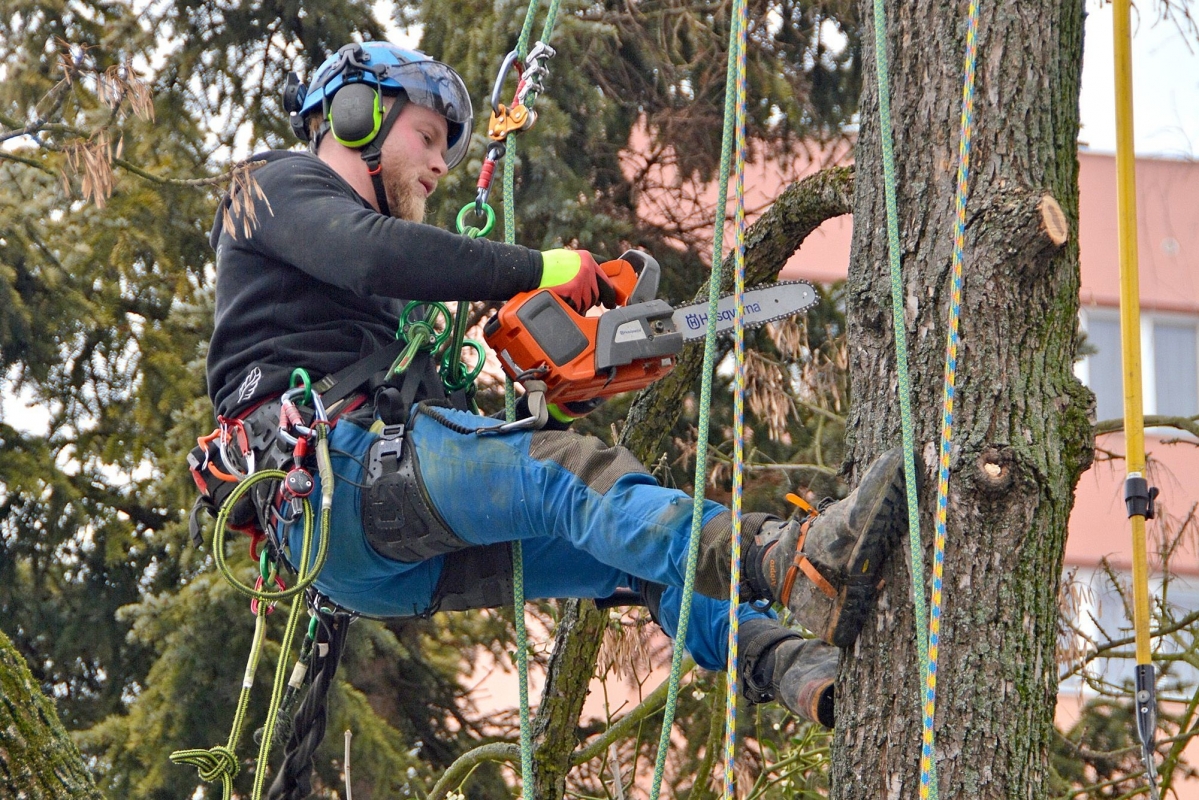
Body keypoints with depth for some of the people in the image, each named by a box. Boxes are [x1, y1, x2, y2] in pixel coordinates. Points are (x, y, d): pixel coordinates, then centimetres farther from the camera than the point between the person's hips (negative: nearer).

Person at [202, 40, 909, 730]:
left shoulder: (381, 298, 37)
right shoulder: (283, 186, 9)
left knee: (641, 547, -3)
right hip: (333, 474, -9)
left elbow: (433, 415, 27)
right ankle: (794, 564, -51)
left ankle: (810, 673, -26)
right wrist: (537, 270, -13)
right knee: (564, 471, -30)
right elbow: (377, 253, -15)